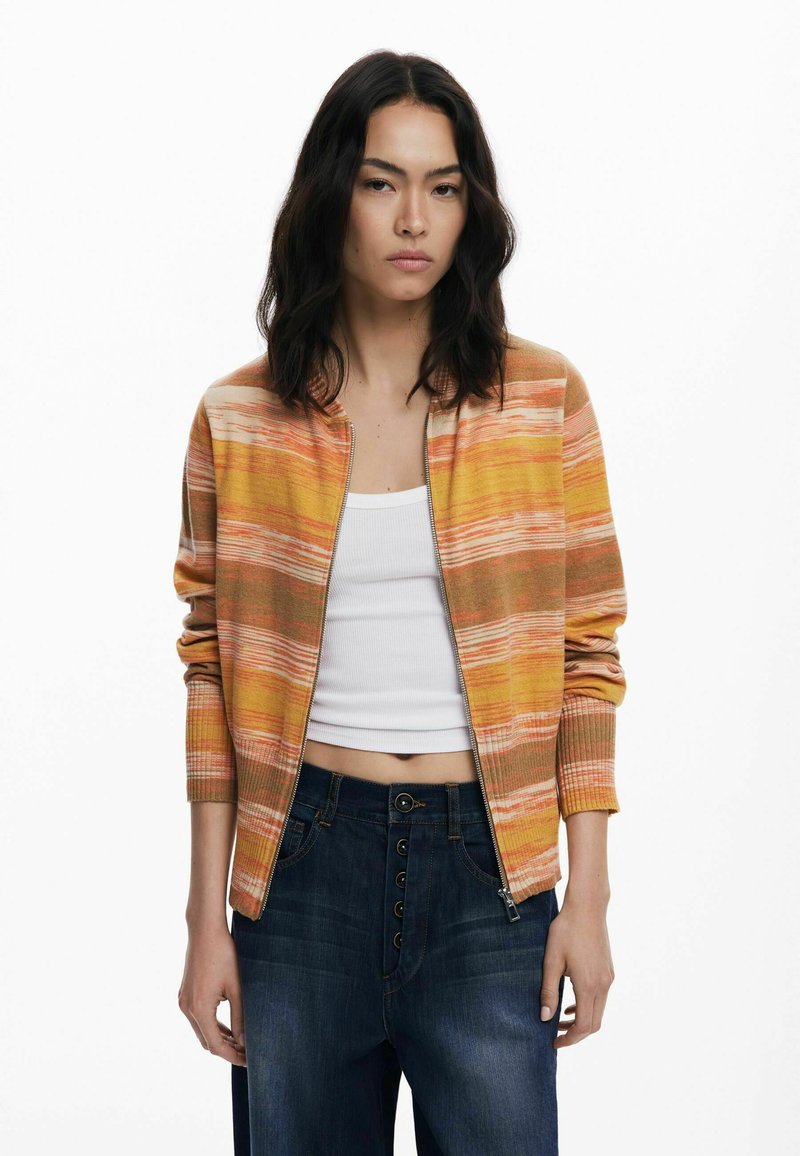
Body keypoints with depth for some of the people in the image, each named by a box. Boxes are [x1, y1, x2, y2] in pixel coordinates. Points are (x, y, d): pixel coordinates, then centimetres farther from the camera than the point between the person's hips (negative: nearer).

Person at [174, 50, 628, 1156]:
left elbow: (587, 651, 2)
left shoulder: (544, 397, 1)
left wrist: (588, 897, -1)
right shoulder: (239, 419, 2)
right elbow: (215, 671, 4)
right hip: (303, 857, 1)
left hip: (487, 864, 0)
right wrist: (206, 918, 1)